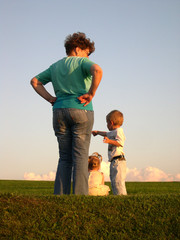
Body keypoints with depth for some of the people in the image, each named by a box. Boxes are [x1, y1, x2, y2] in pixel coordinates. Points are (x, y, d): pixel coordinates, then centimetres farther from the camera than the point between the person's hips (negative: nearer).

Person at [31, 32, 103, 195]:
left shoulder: (55, 66, 18)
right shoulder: (82, 62, 0)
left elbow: (35, 81, 23)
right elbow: (97, 70, -21)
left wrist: (50, 99, 13)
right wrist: (91, 94, -13)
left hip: (59, 112, 5)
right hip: (81, 110, -5)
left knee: (65, 158, 8)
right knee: (81, 156, -5)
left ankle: (60, 196, 1)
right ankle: (80, 196, -10)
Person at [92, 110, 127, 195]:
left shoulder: (118, 131, -8)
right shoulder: (113, 132, 23)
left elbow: (120, 143, -22)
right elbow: (107, 134, 46)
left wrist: (109, 141, -31)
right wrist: (98, 132, 58)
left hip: (118, 160, -11)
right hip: (114, 162, 11)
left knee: (118, 181, -16)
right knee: (114, 181, 9)